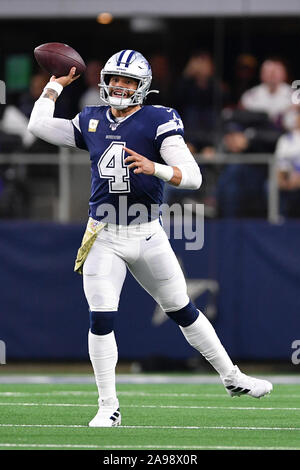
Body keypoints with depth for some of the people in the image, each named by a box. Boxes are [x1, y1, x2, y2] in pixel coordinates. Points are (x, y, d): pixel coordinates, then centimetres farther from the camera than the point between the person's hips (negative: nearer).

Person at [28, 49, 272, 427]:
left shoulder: (158, 122, -8)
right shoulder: (92, 122, 6)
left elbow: (193, 177, -15)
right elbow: (38, 125, 11)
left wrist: (155, 168, -32)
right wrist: (57, 84, 12)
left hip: (147, 236, -2)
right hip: (104, 239, 2)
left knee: (184, 312, 10)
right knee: (101, 320, -8)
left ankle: (232, 378, 25)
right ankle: (108, 407, 1)